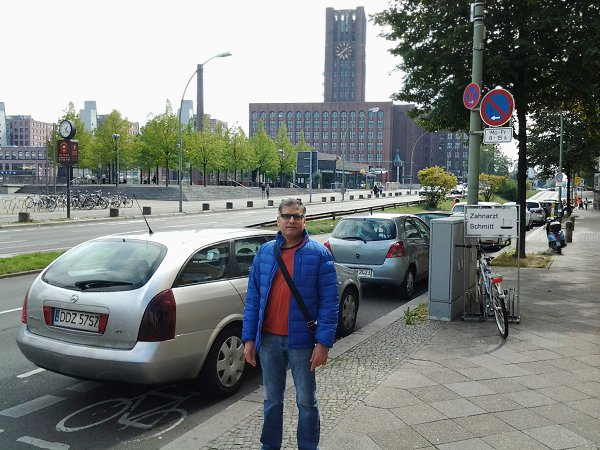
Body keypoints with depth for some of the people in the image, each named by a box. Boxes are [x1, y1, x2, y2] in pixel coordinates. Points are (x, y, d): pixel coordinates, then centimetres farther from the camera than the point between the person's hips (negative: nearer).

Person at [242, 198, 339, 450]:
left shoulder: (319, 254, -6)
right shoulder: (265, 252, 4)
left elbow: (329, 302, -9)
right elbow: (253, 298, 5)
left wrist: (323, 343, -14)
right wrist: (249, 339, 1)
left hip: (302, 341, -3)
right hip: (268, 340, 3)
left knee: (306, 401, 11)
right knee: (272, 400, 17)